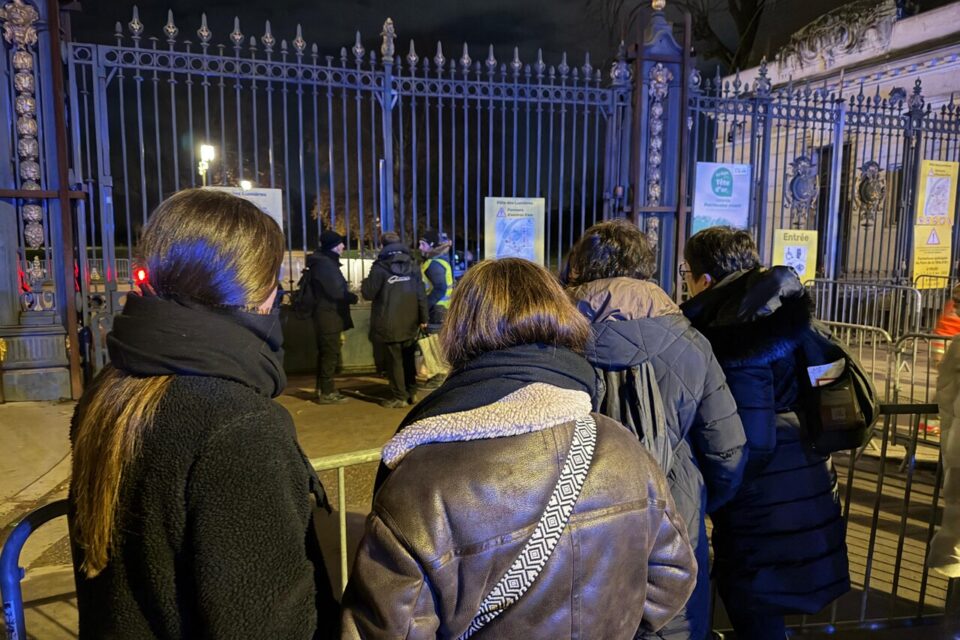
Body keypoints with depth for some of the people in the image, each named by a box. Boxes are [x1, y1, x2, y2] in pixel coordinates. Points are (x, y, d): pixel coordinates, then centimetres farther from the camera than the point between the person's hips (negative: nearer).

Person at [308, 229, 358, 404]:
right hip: (328, 316, -10)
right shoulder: (324, 264, -17)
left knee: (326, 354, 16)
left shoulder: (326, 262, 16)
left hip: (327, 316, 10)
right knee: (330, 354, -5)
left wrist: (348, 295, 4)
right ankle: (327, 393, 0)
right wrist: (353, 297, -5)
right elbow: (336, 292, -20)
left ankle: (324, 389, 25)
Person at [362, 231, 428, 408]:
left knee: (393, 361, 2)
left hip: (389, 324, -5)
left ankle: (399, 397, 5)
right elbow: (421, 294, 3)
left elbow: (368, 293, -7)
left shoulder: (380, 267, -9)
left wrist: (365, 284, 15)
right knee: (408, 358, 17)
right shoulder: (412, 266, 5)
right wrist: (423, 318, 9)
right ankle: (412, 392, 25)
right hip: (409, 323, 5)